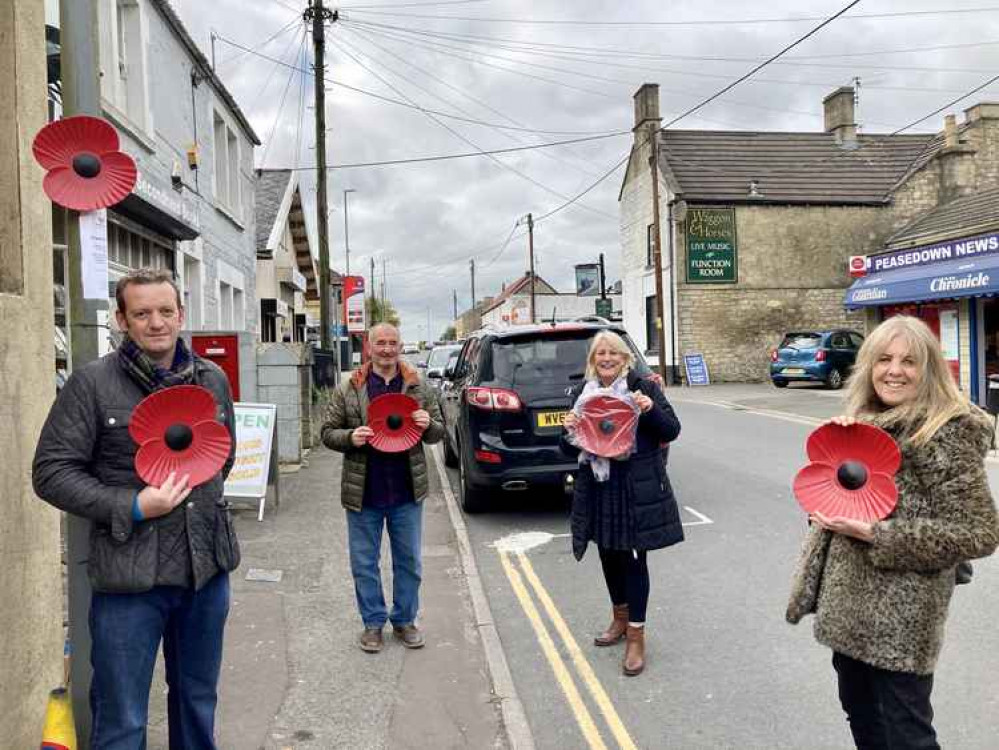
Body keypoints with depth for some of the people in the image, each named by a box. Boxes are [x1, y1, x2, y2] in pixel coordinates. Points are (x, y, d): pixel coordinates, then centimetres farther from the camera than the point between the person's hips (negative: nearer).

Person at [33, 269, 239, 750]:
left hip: (208, 568, 4)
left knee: (199, 702, 21)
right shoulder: (92, 383, -8)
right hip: (129, 578, -4)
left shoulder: (213, 380, 6)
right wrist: (132, 508, -17)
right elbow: (51, 471, -8)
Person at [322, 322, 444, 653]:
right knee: (364, 563, 9)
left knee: (409, 561, 12)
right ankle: (373, 622, 26)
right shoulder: (348, 390, -1)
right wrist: (350, 438, -17)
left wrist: (428, 424, -13)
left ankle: (404, 620, 30)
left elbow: (439, 431, 9)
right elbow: (328, 432, 3)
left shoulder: (418, 387, 3)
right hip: (363, 494, -1)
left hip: (407, 492, 1)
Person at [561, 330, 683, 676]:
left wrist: (650, 409, -21)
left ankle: (636, 635, 12)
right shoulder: (581, 393, 5)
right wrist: (569, 431, -13)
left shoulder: (643, 388, -4)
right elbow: (569, 449, 9)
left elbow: (672, 431, -4)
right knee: (609, 555, 16)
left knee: (634, 558, 0)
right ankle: (620, 619, 37)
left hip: (637, 489, -4)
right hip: (597, 490, 4)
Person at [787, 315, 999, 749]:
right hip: (848, 599, 7)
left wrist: (874, 534, -22)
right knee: (859, 714, 22)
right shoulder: (864, 421, 7)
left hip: (900, 615, -7)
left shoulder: (948, 434, -16)